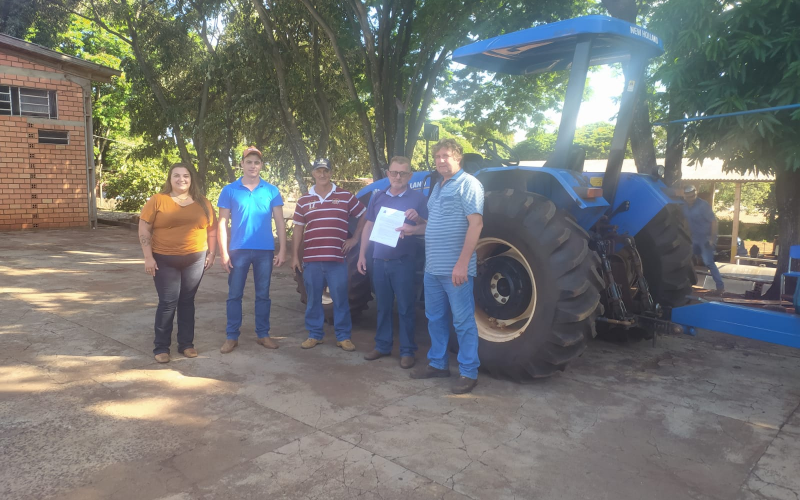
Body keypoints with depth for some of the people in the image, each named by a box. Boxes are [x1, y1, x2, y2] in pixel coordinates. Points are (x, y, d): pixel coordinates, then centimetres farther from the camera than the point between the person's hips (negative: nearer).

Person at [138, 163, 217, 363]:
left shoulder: (202, 202, 5)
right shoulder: (157, 200, -3)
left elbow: (212, 228, 12)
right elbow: (144, 229, -3)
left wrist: (211, 253, 6)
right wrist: (148, 257, -9)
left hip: (194, 260, 3)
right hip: (164, 260, -2)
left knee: (187, 302, 10)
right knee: (168, 303, -2)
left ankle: (186, 343, 20)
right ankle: (161, 347, 10)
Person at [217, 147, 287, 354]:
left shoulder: (272, 191, 5)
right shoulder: (229, 190, 3)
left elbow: (280, 222, 5)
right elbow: (222, 223, 2)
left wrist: (282, 250, -2)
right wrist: (223, 252, -5)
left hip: (265, 250, 1)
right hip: (238, 250, 0)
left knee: (263, 295, 9)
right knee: (234, 295, 4)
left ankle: (262, 334, 19)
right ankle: (232, 337, 14)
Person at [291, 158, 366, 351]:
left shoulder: (345, 196, 3)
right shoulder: (304, 200, 9)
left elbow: (364, 216, 12)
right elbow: (298, 229, 11)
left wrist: (355, 238, 5)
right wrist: (295, 256, 7)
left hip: (337, 259, -2)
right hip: (311, 260, 2)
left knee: (340, 299, 3)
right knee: (313, 300, 9)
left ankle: (343, 337, 14)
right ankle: (314, 335, 22)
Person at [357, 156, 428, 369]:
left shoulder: (418, 198, -2)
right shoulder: (377, 197, 10)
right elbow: (368, 227, 13)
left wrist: (417, 219, -22)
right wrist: (362, 254, 8)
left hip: (404, 261, -4)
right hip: (379, 260, 4)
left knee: (405, 307, 1)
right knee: (383, 306, 12)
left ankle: (407, 351, 10)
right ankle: (382, 345, 24)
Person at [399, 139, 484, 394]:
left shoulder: (468, 184, -9)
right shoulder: (438, 187, 17)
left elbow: (475, 223, -18)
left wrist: (462, 263, -24)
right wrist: (413, 229, 13)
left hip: (455, 268, -9)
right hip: (433, 267, 9)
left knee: (463, 321, 0)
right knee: (435, 318, 16)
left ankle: (469, 372, 11)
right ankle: (437, 363, 29)